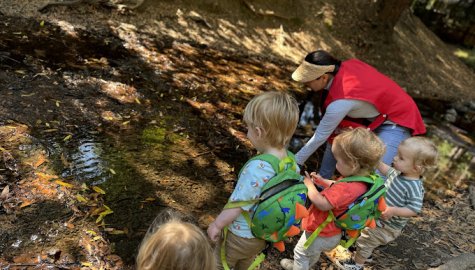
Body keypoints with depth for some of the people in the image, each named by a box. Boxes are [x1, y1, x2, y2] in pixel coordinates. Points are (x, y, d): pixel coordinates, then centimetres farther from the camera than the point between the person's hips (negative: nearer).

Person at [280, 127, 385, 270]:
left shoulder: (346, 188, -41)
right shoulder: (361, 181, -10)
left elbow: (322, 204, -35)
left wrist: (309, 184, -23)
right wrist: (322, 181, 0)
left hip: (321, 234, -9)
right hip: (333, 233, 9)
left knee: (300, 252, 20)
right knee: (313, 253, 36)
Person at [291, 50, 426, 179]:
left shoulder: (340, 102, -34)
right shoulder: (347, 65, -16)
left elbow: (320, 136, -23)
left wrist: (296, 162, -10)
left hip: (395, 123, -9)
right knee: (334, 136, 8)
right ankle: (321, 180, 19)